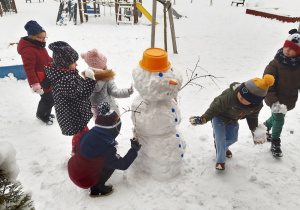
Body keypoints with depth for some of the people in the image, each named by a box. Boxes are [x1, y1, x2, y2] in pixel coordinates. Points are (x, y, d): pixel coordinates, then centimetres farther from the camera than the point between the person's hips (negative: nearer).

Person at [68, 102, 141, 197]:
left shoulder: (87, 135, -14)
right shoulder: (107, 151, -31)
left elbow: (75, 149, 3)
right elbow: (123, 165, -18)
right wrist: (134, 150, -8)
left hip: (72, 171, 6)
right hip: (84, 181, -6)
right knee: (111, 164, -1)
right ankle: (96, 188, 4)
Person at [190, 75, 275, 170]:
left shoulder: (257, 105, -25)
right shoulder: (229, 95, -44)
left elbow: (252, 117, -3)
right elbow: (216, 107, -33)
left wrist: (254, 130, -8)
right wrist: (203, 119, -38)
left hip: (233, 121, 5)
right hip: (219, 117, -5)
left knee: (232, 138, 17)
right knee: (220, 137, -15)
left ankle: (223, 148, 52)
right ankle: (220, 160, 8)